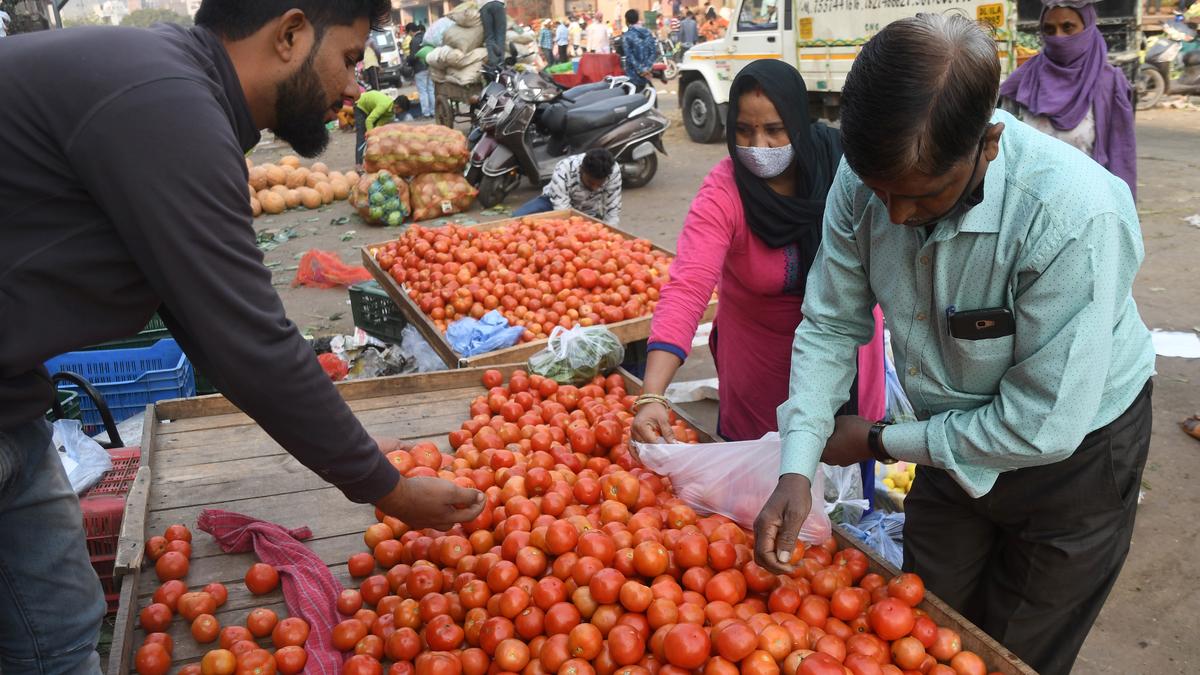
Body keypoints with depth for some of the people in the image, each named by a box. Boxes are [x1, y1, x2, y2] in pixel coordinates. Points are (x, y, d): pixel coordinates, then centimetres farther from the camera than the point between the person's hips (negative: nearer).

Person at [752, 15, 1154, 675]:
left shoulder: (1077, 217, -37)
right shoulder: (863, 181, -22)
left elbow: (1044, 427, -30)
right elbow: (831, 327, -10)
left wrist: (880, 441, -19)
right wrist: (796, 468, -20)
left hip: (1073, 449, -4)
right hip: (951, 438, 4)